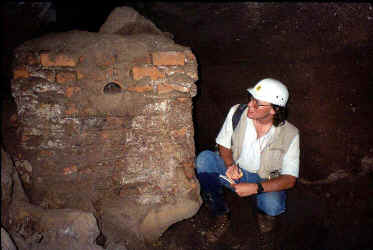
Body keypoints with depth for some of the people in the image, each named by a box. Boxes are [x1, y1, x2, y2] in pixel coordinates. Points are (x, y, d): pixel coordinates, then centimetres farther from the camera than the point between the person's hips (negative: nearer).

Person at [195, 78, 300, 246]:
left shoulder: (289, 134, -18)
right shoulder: (236, 112, -14)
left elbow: (289, 179, -17)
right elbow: (223, 145, -1)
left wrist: (255, 188, -31)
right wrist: (230, 165, -24)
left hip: (264, 180, -2)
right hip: (235, 171, 2)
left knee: (273, 206, -35)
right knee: (204, 158, -25)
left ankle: (263, 212, 8)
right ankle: (221, 216, -8)